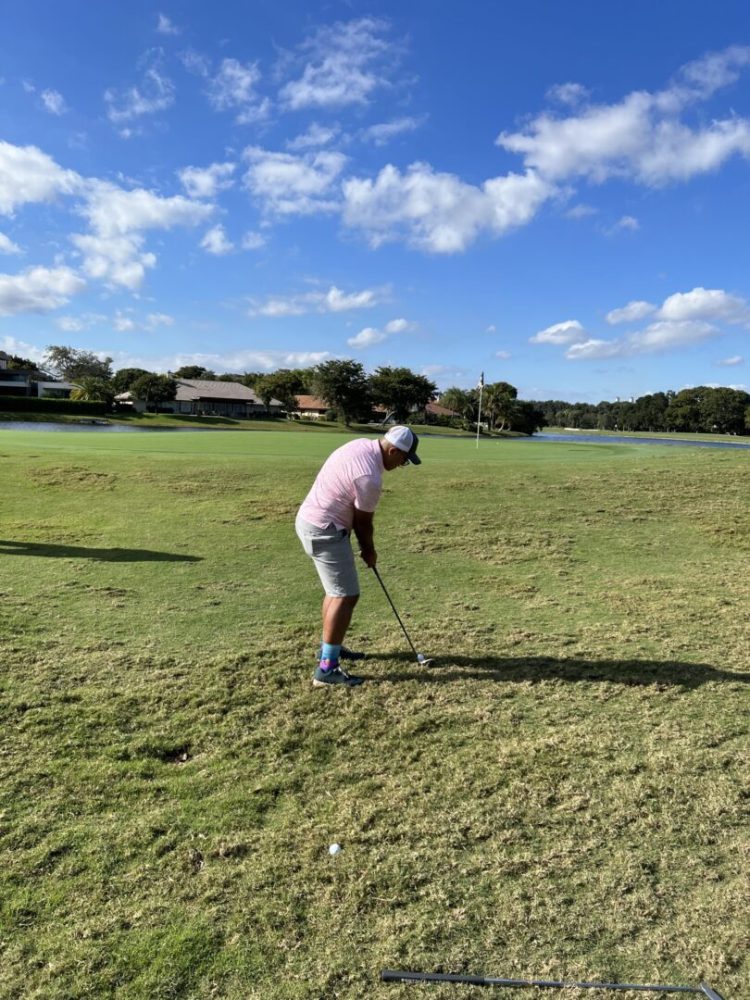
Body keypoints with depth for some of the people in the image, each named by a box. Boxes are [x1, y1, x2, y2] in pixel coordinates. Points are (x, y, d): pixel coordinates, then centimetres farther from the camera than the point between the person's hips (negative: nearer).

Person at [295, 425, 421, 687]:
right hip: (324, 531, -10)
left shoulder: (363, 445, 5)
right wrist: (369, 551, 8)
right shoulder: (370, 477, -24)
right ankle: (327, 668, -6)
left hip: (310, 520, 10)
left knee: (337, 590, 21)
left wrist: (364, 546, 13)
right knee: (346, 595, -8)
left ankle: (330, 646, 34)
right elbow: (363, 521, -11)